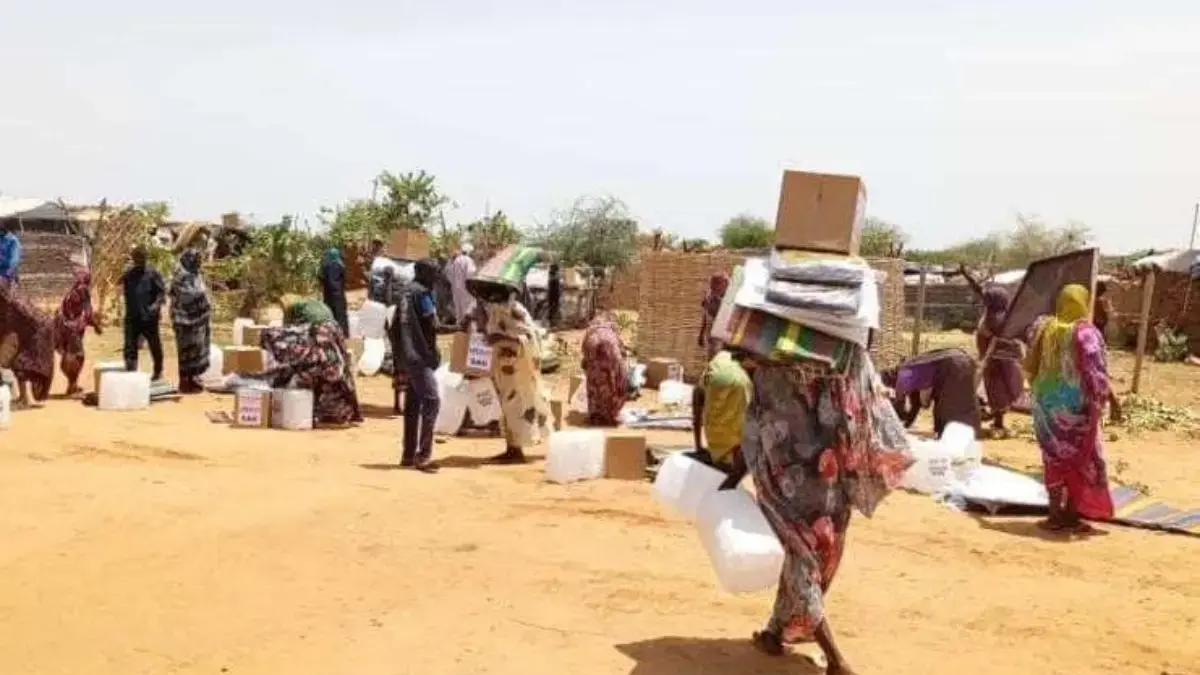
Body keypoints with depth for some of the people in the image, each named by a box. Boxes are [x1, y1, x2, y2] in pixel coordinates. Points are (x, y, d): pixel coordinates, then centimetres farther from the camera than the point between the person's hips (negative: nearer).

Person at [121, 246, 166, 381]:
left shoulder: (152, 273, -5)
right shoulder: (128, 274, 7)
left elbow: (162, 291, -7)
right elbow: (126, 292, 17)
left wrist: (157, 304, -23)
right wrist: (128, 309, 16)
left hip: (149, 317, -3)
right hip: (132, 317, 3)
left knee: (154, 345, 11)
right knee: (130, 346, -5)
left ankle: (158, 371, 30)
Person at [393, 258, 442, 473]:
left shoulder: (406, 293, 18)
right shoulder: (421, 293, -11)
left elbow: (395, 327, 19)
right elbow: (431, 325, -15)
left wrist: (399, 356, 20)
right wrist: (434, 354, -6)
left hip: (407, 357, 10)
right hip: (419, 356, -10)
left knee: (412, 404, 11)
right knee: (431, 400, -14)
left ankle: (409, 454, 14)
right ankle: (423, 455, -19)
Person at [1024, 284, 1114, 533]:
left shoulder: (1043, 328, 4)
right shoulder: (1085, 332, -12)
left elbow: (1030, 365, 10)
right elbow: (1095, 371, -17)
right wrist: (1102, 398, -8)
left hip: (1046, 401, 5)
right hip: (1075, 402, -5)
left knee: (1054, 457, 11)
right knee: (1081, 458, 8)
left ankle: (1056, 514, 14)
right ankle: (1072, 515, 9)